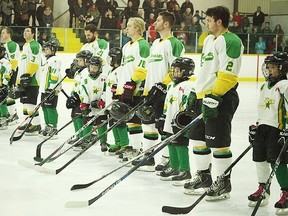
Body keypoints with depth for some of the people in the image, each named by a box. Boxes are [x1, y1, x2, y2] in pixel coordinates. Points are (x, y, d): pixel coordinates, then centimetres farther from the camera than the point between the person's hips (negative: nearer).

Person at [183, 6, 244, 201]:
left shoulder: (230, 41, -14)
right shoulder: (209, 40, 18)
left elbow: (227, 75, -21)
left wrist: (214, 98, -25)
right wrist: (196, 93, 22)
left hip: (221, 99, -10)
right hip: (205, 97, 10)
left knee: (218, 142, -6)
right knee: (197, 137, 14)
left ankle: (223, 183, 5)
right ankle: (203, 177, 27)